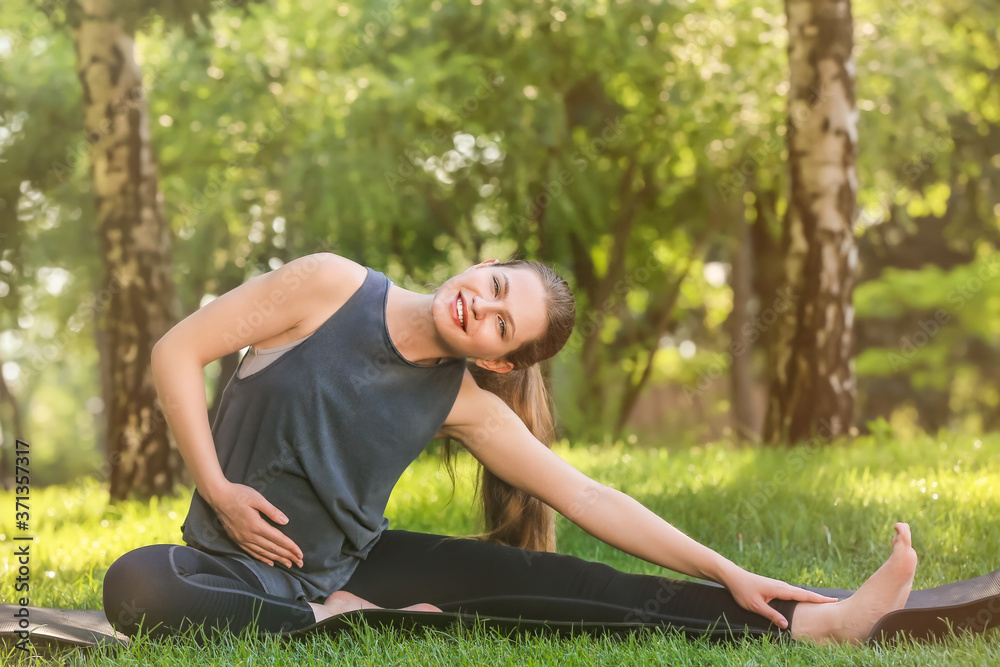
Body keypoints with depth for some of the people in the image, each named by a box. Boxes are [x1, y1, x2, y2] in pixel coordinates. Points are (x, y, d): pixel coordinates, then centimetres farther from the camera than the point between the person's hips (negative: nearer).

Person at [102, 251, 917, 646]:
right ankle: (333, 626, -23)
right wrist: (218, 490, -17)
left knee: (532, 579, -14)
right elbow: (177, 350, -10)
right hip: (239, 562, -3)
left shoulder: (466, 403, -5)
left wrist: (728, 573, -9)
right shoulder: (330, 284, -15)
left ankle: (811, 624, -16)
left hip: (348, 565, 3)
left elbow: (590, 499, -4)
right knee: (137, 586, -39)